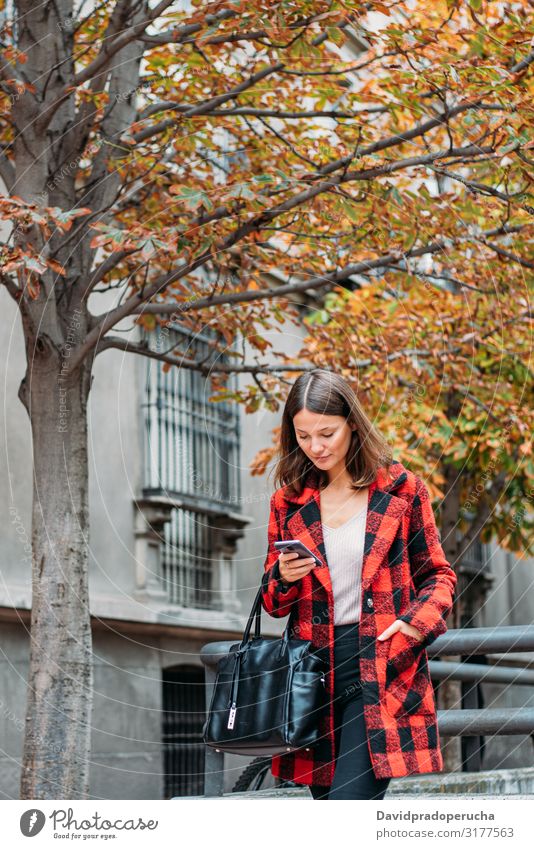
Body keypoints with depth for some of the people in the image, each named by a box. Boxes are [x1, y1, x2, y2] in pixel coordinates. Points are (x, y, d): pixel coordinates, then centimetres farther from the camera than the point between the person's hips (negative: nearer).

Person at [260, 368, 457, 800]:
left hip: (384, 671, -3)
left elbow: (438, 574, 9)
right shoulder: (289, 501, 10)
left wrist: (417, 622, -10)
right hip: (314, 672, 4)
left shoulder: (401, 489, 3)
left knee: (349, 801, -18)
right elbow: (272, 602, 16)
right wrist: (283, 579, -7)